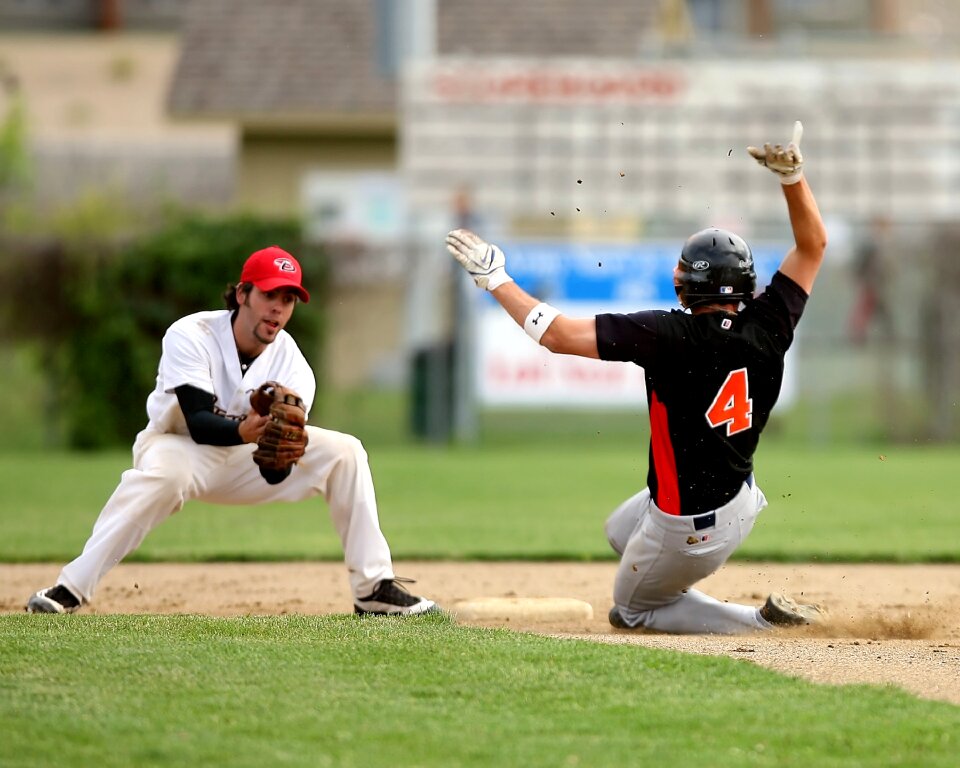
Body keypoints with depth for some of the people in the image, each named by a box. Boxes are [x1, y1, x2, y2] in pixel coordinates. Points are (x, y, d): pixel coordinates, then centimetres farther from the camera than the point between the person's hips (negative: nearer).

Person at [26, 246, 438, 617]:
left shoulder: (290, 361, -15)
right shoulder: (190, 336, -24)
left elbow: (276, 474, -23)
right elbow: (198, 423, -34)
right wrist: (243, 432, -54)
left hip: (247, 460, 4)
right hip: (181, 446, -4)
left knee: (344, 452, -13)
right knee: (161, 474, -40)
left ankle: (373, 587, -6)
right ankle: (71, 589, -38)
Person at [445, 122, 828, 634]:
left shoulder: (673, 336, -28)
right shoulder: (766, 328, -12)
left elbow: (559, 334, -28)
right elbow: (813, 245, 0)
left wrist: (496, 280, -18)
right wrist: (792, 172, -8)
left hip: (691, 528, -8)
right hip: (740, 498, 8)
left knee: (633, 611, 19)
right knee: (621, 532, 34)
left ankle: (763, 620, 3)